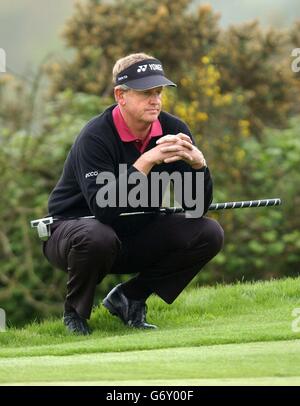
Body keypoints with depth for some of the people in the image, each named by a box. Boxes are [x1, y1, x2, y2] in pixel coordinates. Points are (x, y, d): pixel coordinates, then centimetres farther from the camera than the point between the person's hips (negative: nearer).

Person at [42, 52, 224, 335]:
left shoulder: (173, 130, -8)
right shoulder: (95, 137, -23)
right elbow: (103, 209, -36)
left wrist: (198, 163, -28)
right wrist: (146, 162, -40)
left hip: (138, 234, 5)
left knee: (209, 234, -13)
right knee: (98, 238, -40)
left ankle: (129, 298, 1)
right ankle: (75, 311, -8)